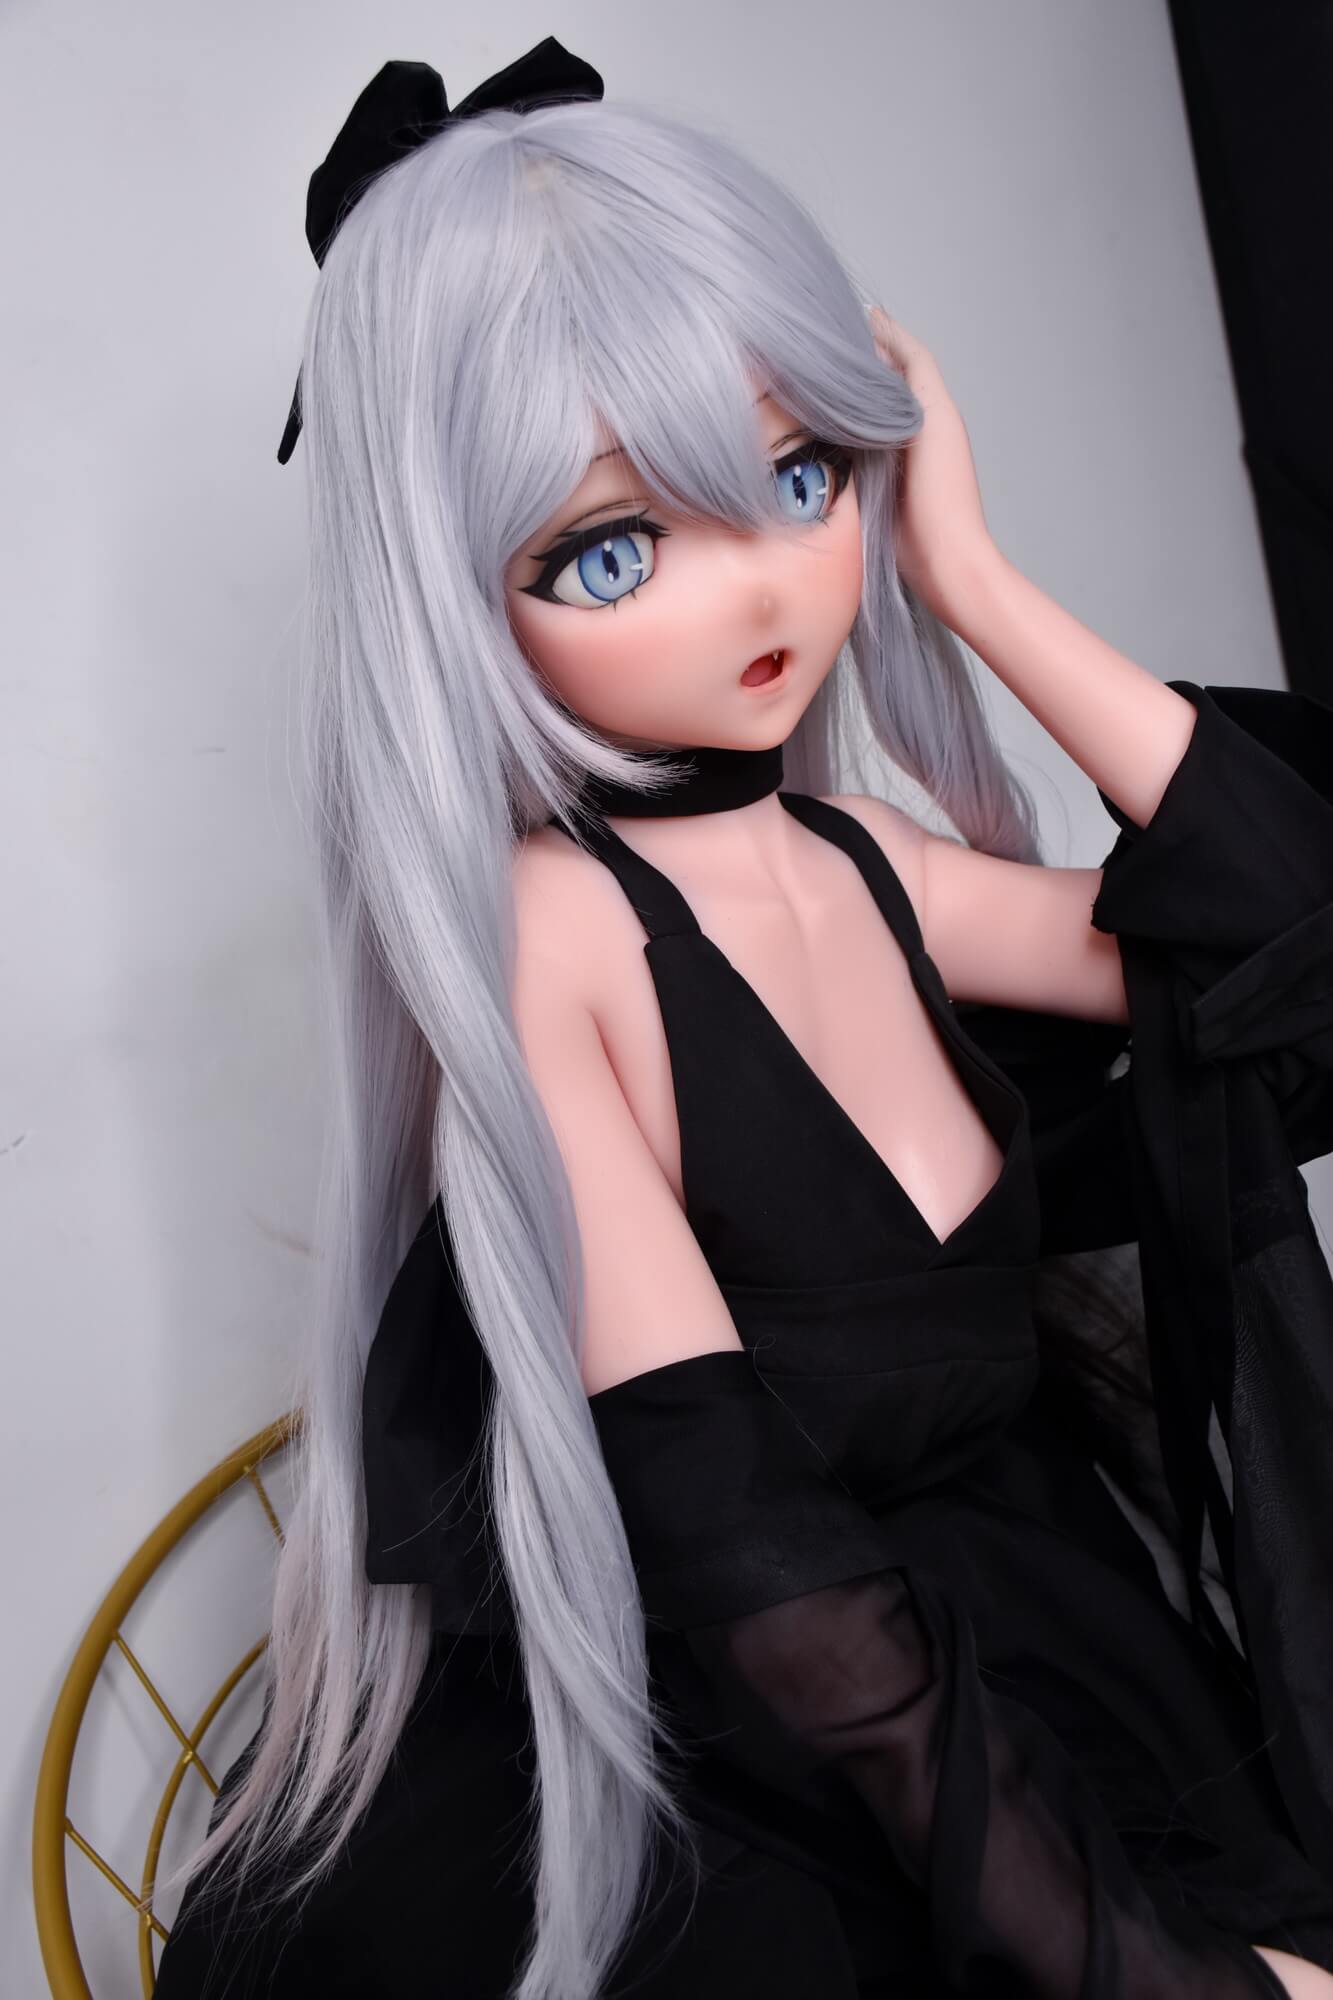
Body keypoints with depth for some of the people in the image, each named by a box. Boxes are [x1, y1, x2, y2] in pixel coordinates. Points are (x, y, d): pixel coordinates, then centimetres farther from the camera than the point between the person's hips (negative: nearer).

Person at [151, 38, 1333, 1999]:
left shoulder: (863, 866, -2)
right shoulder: (534, 924, -18)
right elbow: (732, 1540, -22)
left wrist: (979, 584, -7)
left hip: (1036, 1681, 6)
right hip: (742, 1815, -5)